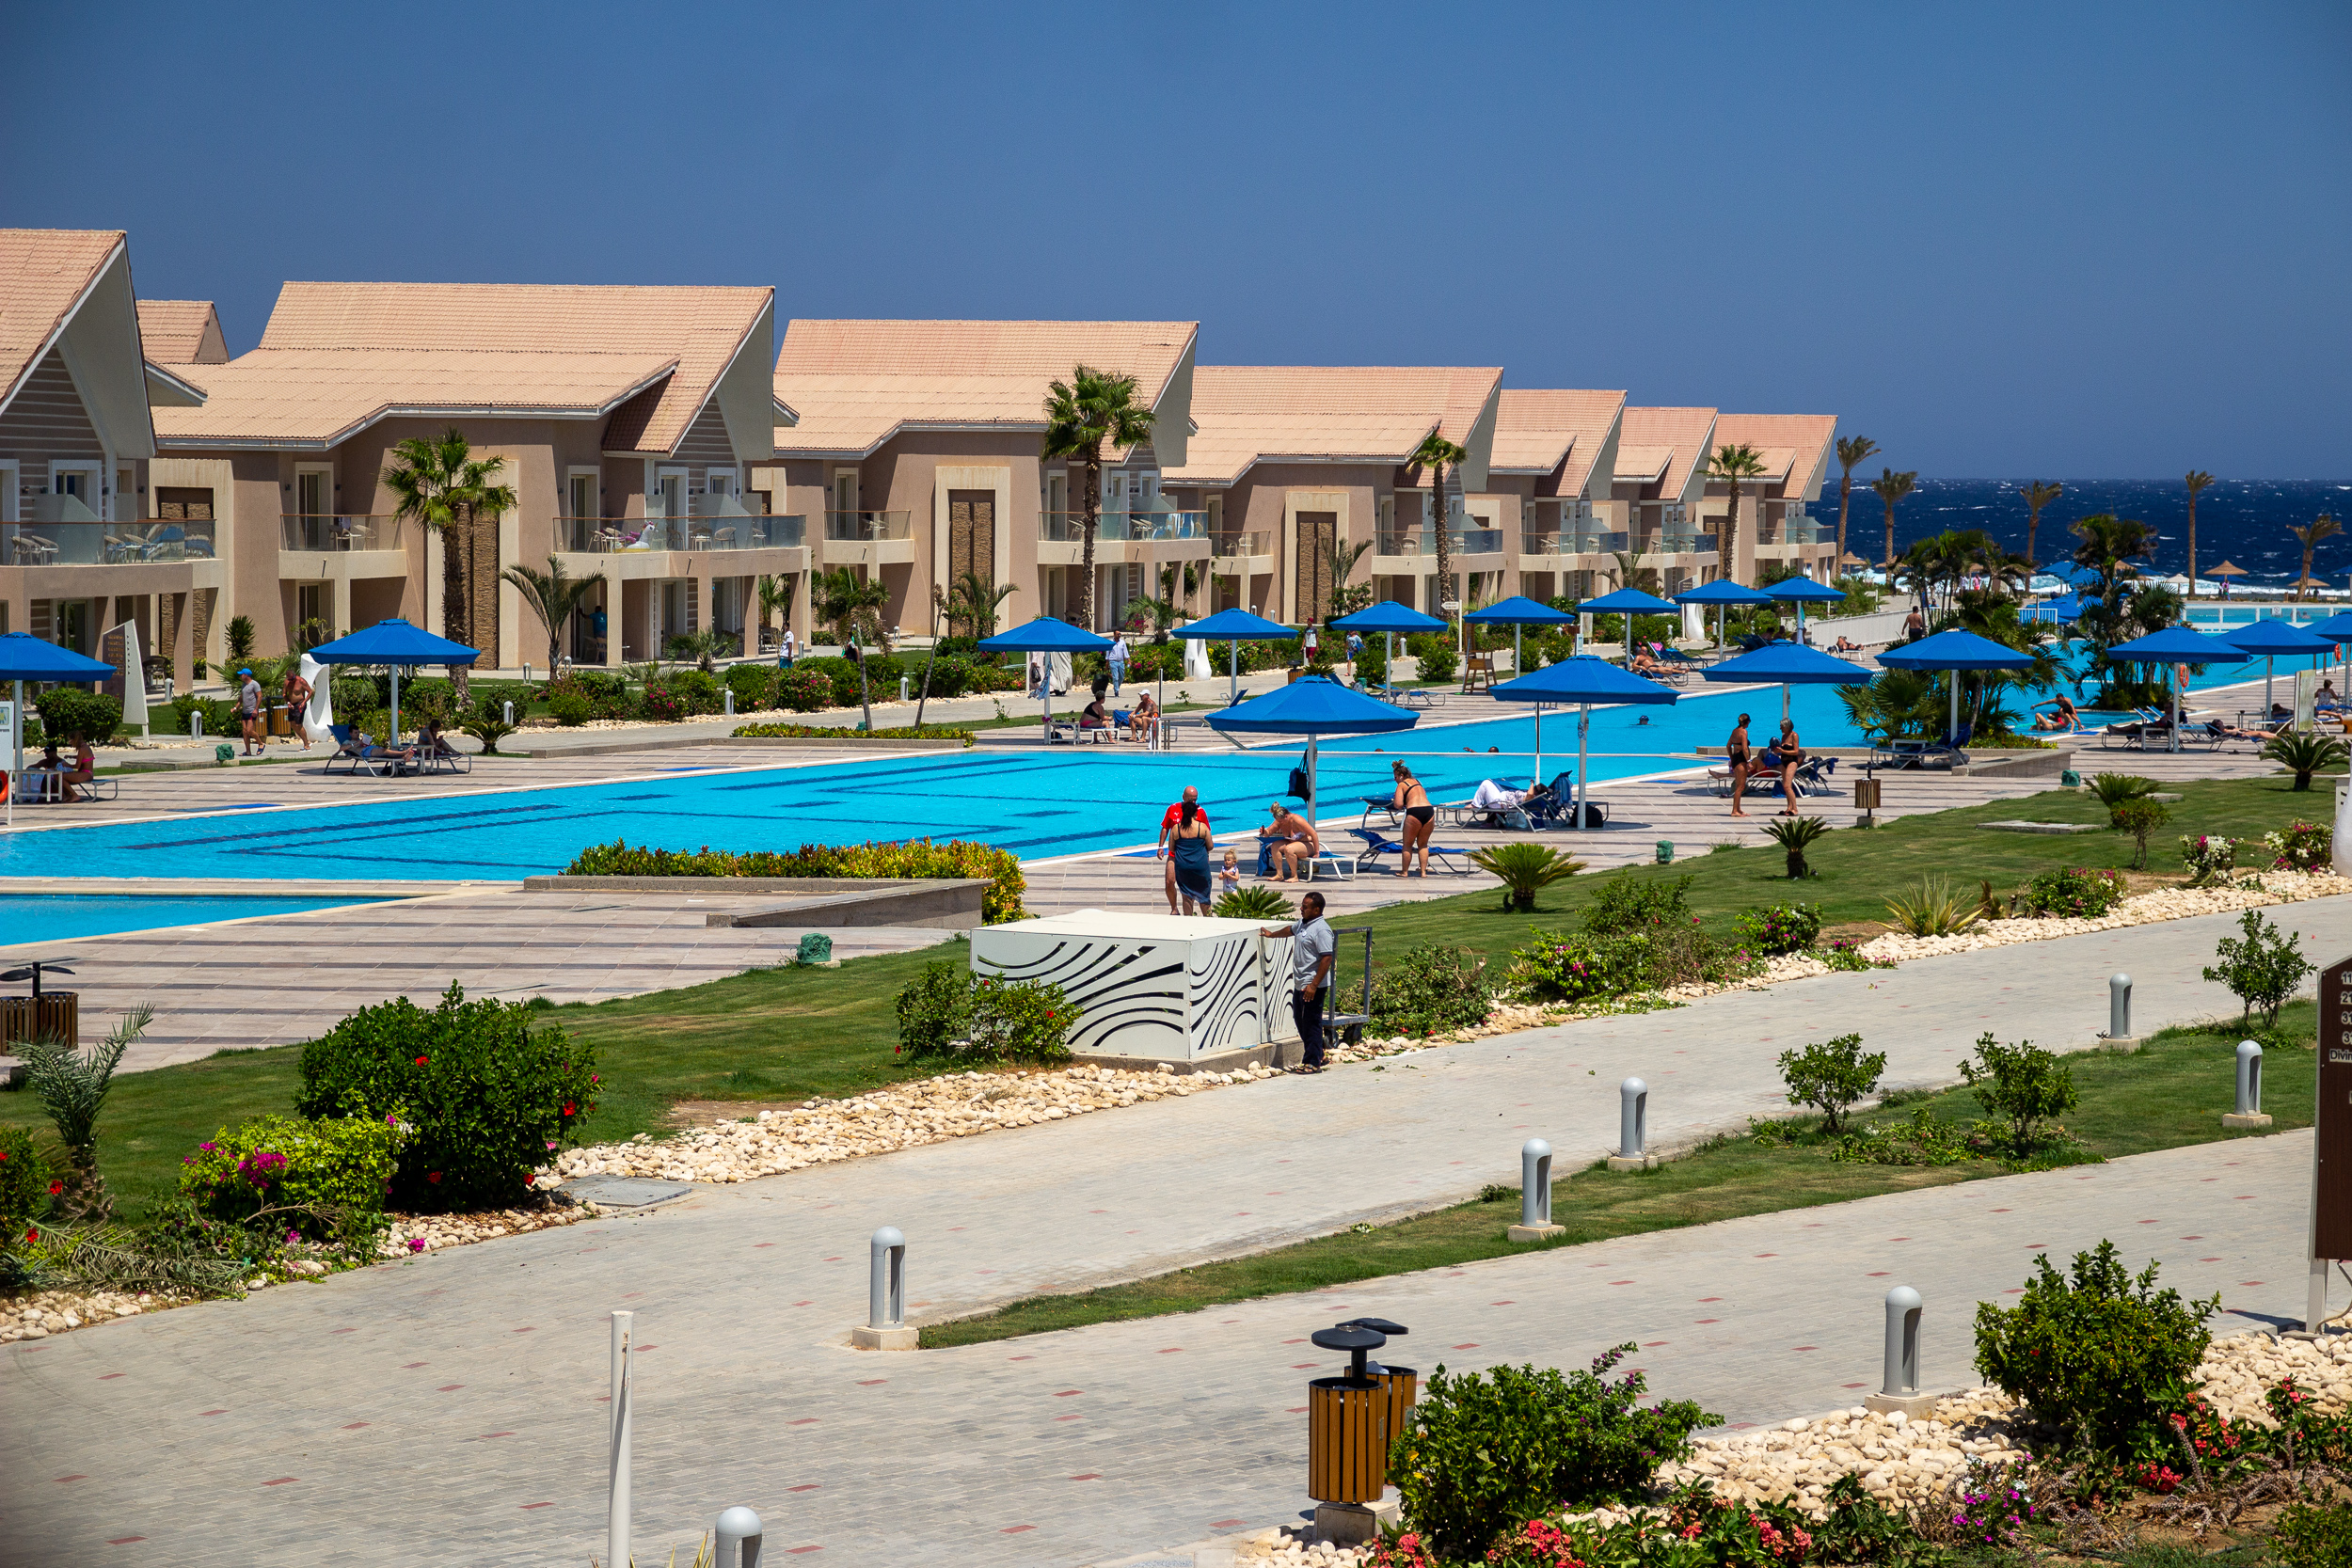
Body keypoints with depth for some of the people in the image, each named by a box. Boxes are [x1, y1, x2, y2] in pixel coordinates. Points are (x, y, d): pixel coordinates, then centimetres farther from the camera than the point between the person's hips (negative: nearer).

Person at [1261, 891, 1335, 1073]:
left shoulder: (1321, 929, -19)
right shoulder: (1302, 923, 11)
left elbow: (1326, 958, -24)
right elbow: (1290, 930, 35)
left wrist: (1314, 985, -26)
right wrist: (1271, 934, 52)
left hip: (1313, 985, -10)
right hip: (1301, 983, 10)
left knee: (1311, 1022, -5)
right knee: (1299, 1019, 17)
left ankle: (1313, 1063, 0)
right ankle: (1318, 1055, 28)